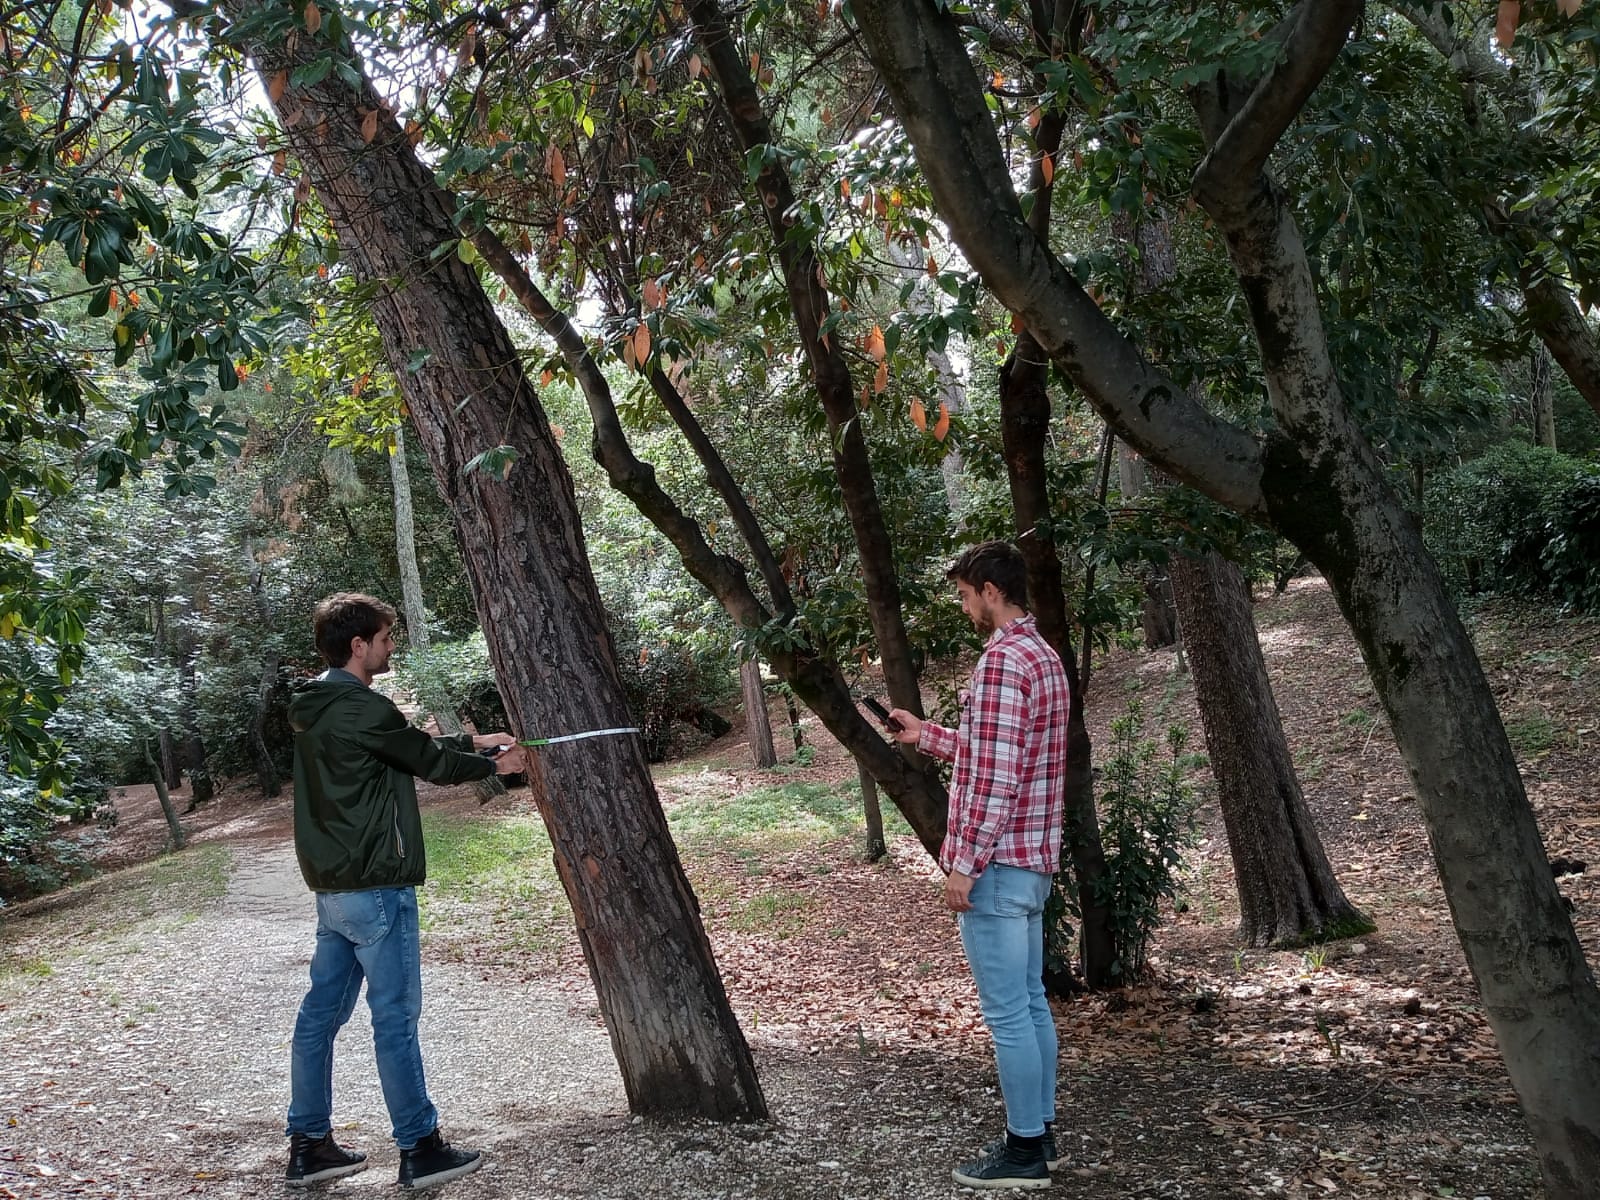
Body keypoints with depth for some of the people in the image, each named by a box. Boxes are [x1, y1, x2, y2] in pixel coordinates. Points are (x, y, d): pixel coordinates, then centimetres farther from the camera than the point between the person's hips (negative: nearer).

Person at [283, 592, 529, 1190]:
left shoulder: (319, 707, 12)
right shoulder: (359, 708, -18)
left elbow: (411, 747, 19)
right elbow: (427, 760, -7)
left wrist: (473, 743, 20)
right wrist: (493, 765, 9)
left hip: (332, 887, 10)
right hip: (375, 888, -10)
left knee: (321, 1012, 12)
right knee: (396, 1017, -2)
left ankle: (308, 1145, 21)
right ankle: (420, 1149, 7)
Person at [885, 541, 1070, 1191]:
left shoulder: (1001, 661, -19)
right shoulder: (1043, 655, 13)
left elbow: (995, 778, -23)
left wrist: (964, 863, -18)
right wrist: (927, 735, 23)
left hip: (997, 864, -10)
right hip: (1032, 859, 10)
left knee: (1006, 1013, 0)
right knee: (1030, 1002, 17)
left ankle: (1024, 1151, 9)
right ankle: (1039, 1132, 26)